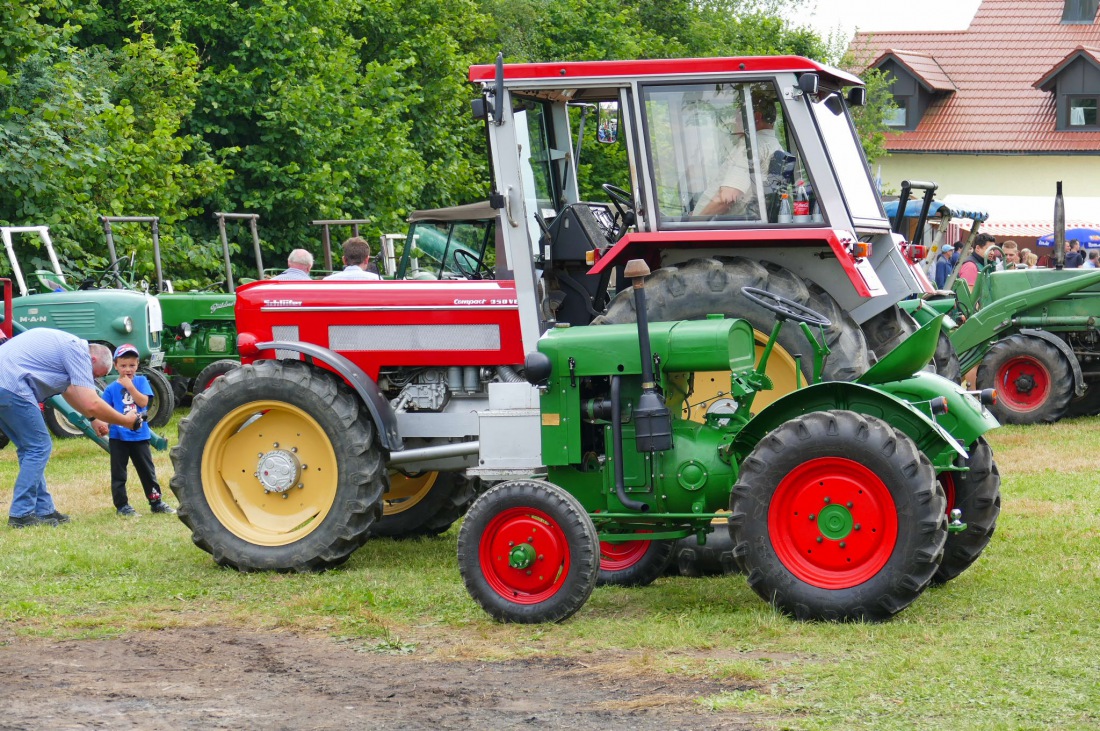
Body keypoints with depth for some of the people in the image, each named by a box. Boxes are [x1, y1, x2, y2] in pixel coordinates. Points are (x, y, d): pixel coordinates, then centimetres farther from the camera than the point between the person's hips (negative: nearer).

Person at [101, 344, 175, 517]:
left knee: (147, 470, 10)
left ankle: (156, 502, 19)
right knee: (118, 473, 4)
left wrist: (130, 387, -18)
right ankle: (121, 505, 13)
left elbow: (143, 402, -11)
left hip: (139, 435, 1)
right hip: (118, 436, -1)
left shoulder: (141, 381, 2)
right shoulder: (111, 389, -2)